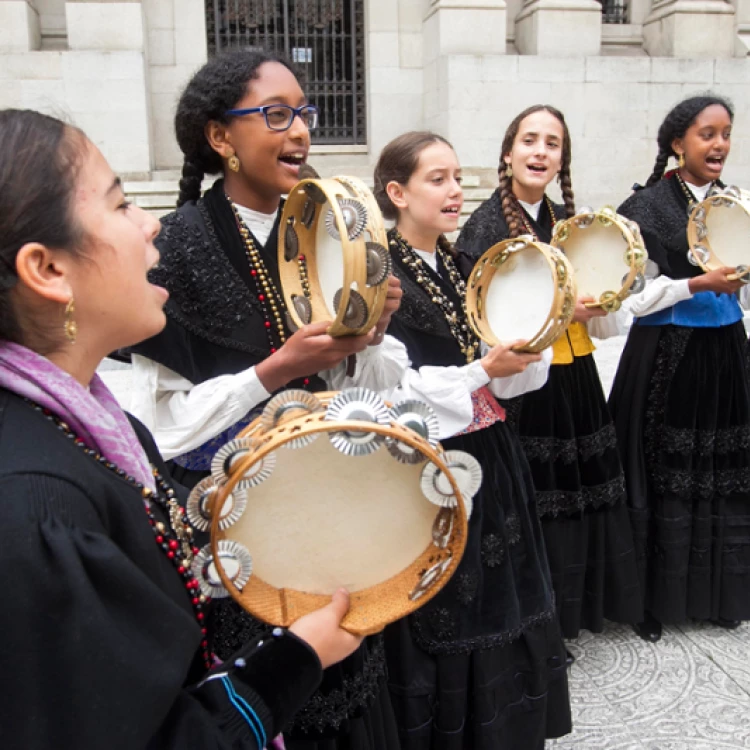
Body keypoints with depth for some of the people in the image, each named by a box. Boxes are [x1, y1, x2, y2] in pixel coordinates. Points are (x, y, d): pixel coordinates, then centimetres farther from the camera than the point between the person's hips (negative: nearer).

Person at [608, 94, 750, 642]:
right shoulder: (647, 207, -7)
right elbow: (636, 296, -10)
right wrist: (699, 283, -17)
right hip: (666, 359, -5)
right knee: (665, 479, 2)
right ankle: (653, 597, 18)